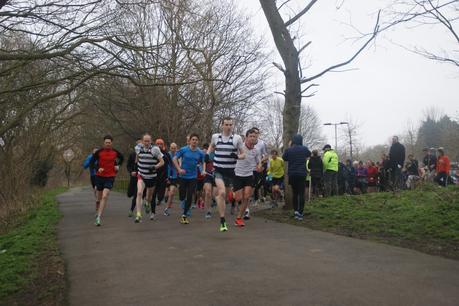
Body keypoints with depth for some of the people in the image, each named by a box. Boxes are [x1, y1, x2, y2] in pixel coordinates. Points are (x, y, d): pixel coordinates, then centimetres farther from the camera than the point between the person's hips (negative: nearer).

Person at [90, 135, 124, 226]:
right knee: (99, 197, 13)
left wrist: (118, 166, 5)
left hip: (110, 177, -1)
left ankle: (98, 217, -15)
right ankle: (99, 212, 41)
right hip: (99, 176, 1)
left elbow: (121, 158, 20)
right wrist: (97, 168, -16)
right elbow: (91, 162, 1)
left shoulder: (115, 152, -1)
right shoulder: (99, 152, -5)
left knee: (105, 196, -16)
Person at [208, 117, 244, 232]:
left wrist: (237, 156, -17)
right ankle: (222, 221, -15)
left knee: (225, 194, 16)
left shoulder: (237, 138, -4)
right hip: (218, 170, -1)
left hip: (230, 171, 1)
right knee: (222, 193, -20)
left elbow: (243, 154, 1)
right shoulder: (215, 136, 2)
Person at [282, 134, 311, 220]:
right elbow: (309, 154, 19)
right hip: (302, 174, -1)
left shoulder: (288, 150, -4)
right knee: (301, 194, 0)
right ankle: (300, 212, -10)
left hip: (292, 174, 2)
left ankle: (295, 210, 13)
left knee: (295, 193, 17)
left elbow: (284, 158, 14)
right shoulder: (304, 149, -2)